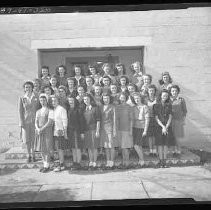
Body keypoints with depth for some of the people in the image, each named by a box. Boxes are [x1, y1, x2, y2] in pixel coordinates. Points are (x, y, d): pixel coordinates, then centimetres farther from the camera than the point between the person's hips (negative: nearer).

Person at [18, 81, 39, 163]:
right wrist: (21, 122, -5)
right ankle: (28, 155, 22)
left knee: (34, 139, 3)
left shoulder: (36, 98, 2)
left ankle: (33, 155, 19)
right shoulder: (21, 98, 2)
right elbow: (20, 111, 1)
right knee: (27, 140, 5)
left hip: (34, 121, 0)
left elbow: (39, 109, 3)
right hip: (25, 121, 0)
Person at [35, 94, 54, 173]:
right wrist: (38, 129, -11)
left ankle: (47, 166, 7)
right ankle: (45, 164, 20)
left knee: (47, 149, -3)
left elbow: (50, 122, -12)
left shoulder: (50, 110, -4)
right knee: (41, 149, 9)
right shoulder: (38, 111, 15)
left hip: (47, 131, -6)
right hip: (39, 132, 6)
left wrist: (42, 129, -17)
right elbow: (36, 122, 9)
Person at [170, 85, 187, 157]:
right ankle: (175, 150, 17)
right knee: (172, 135, 3)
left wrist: (183, 120, -2)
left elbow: (185, 110, 4)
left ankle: (178, 150, 16)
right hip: (170, 119, 2)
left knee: (178, 136, 2)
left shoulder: (181, 100, -2)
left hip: (178, 120, -2)